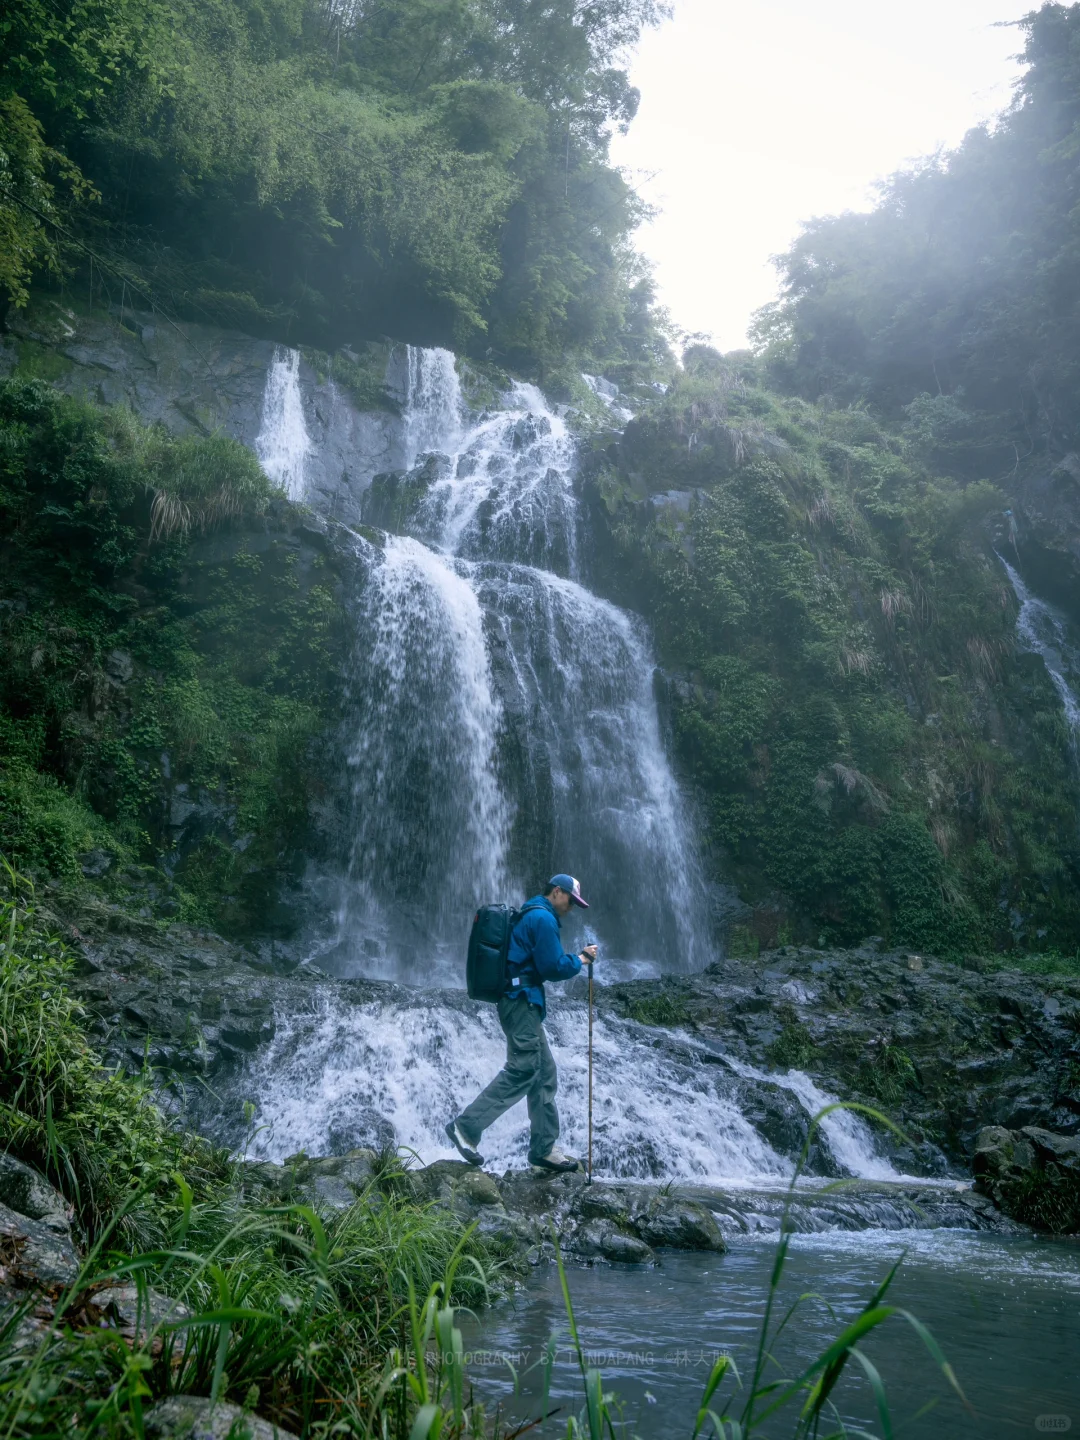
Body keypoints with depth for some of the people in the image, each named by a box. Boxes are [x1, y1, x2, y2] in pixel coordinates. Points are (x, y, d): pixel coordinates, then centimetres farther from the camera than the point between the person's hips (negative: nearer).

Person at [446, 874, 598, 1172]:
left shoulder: (532, 916, 21)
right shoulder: (543, 918, -12)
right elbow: (552, 967, -16)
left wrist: (574, 958, 13)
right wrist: (580, 960, -1)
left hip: (522, 1004, 11)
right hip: (522, 1001, -11)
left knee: (545, 1073, 11)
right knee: (521, 1071, -11)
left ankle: (544, 1148, 15)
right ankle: (466, 1127, -7)